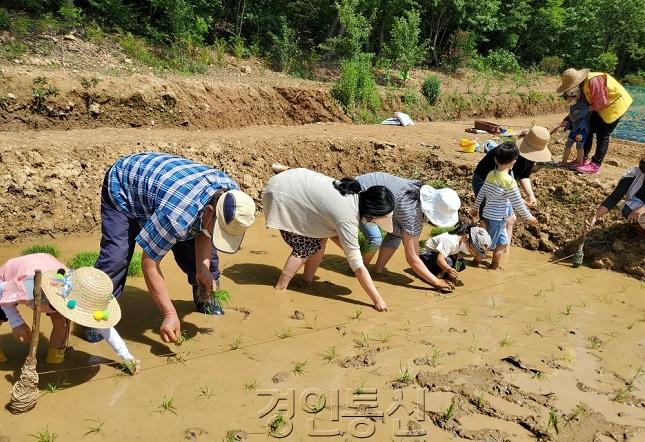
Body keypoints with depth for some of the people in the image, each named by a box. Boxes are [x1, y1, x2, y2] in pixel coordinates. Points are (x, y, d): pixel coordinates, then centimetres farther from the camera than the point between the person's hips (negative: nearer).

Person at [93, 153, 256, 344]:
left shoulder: (231, 193, -24)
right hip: (122, 186, -6)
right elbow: (149, 263, -34)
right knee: (116, 255, -22)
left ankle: (204, 297, 23)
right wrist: (170, 314, -32)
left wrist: (203, 267, -17)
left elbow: (203, 231, -5)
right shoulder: (177, 214, -46)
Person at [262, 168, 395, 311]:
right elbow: (357, 266, -26)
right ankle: (279, 289, 6)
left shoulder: (356, 194, -6)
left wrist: (350, 247, -3)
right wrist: (378, 300, -22)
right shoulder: (347, 217, -30)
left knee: (320, 239, 4)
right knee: (304, 247, -6)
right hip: (281, 195, -8)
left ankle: (307, 283, 17)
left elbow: (331, 229, 6)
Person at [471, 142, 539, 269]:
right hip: (497, 218, -8)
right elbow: (518, 204, -15)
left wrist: (475, 207, 25)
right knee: (490, 243, 9)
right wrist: (529, 217, -1)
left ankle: (495, 264, 31)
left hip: (487, 214, 8)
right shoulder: (509, 182, -22)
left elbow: (481, 193, 10)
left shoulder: (491, 174, -1)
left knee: (504, 241, 23)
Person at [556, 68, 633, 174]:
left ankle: (595, 165, -2)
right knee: (589, 129, 9)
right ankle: (584, 159, 19)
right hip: (600, 106, 9)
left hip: (614, 103, -9)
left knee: (602, 135, -8)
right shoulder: (582, 85, -6)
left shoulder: (593, 81, -33)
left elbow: (601, 103, -29)